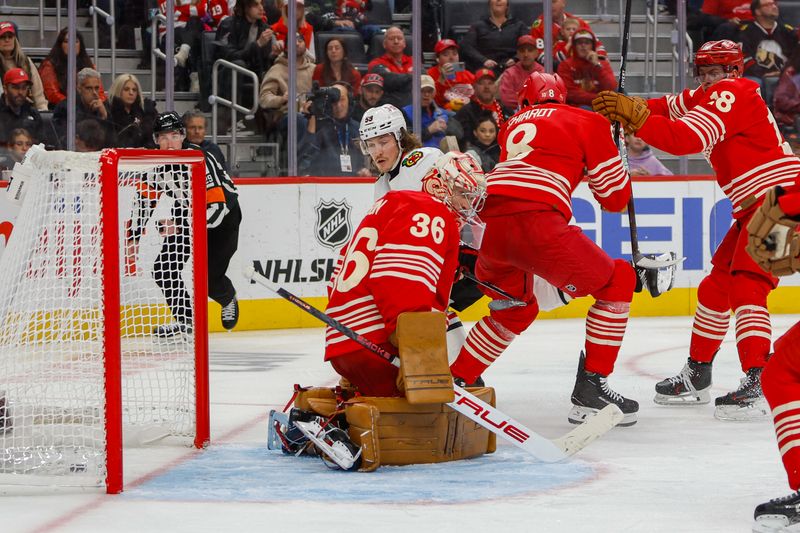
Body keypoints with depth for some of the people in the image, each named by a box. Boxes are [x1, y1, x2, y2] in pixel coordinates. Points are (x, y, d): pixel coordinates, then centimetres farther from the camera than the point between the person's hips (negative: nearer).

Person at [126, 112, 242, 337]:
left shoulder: (199, 160, -31)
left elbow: (216, 207, -34)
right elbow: (144, 200, 2)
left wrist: (181, 225, -39)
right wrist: (133, 238, -3)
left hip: (224, 215, -7)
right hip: (186, 214, 7)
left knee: (209, 277, -16)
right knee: (164, 267, -6)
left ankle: (228, 300, 20)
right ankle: (185, 320, 9)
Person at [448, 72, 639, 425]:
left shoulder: (514, 124, 30)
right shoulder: (587, 122, 16)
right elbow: (615, 196, 16)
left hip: (490, 223, 6)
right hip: (536, 223, -6)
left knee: (516, 310, 31)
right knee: (617, 282, 12)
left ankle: (453, 382, 29)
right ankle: (590, 389, 4)